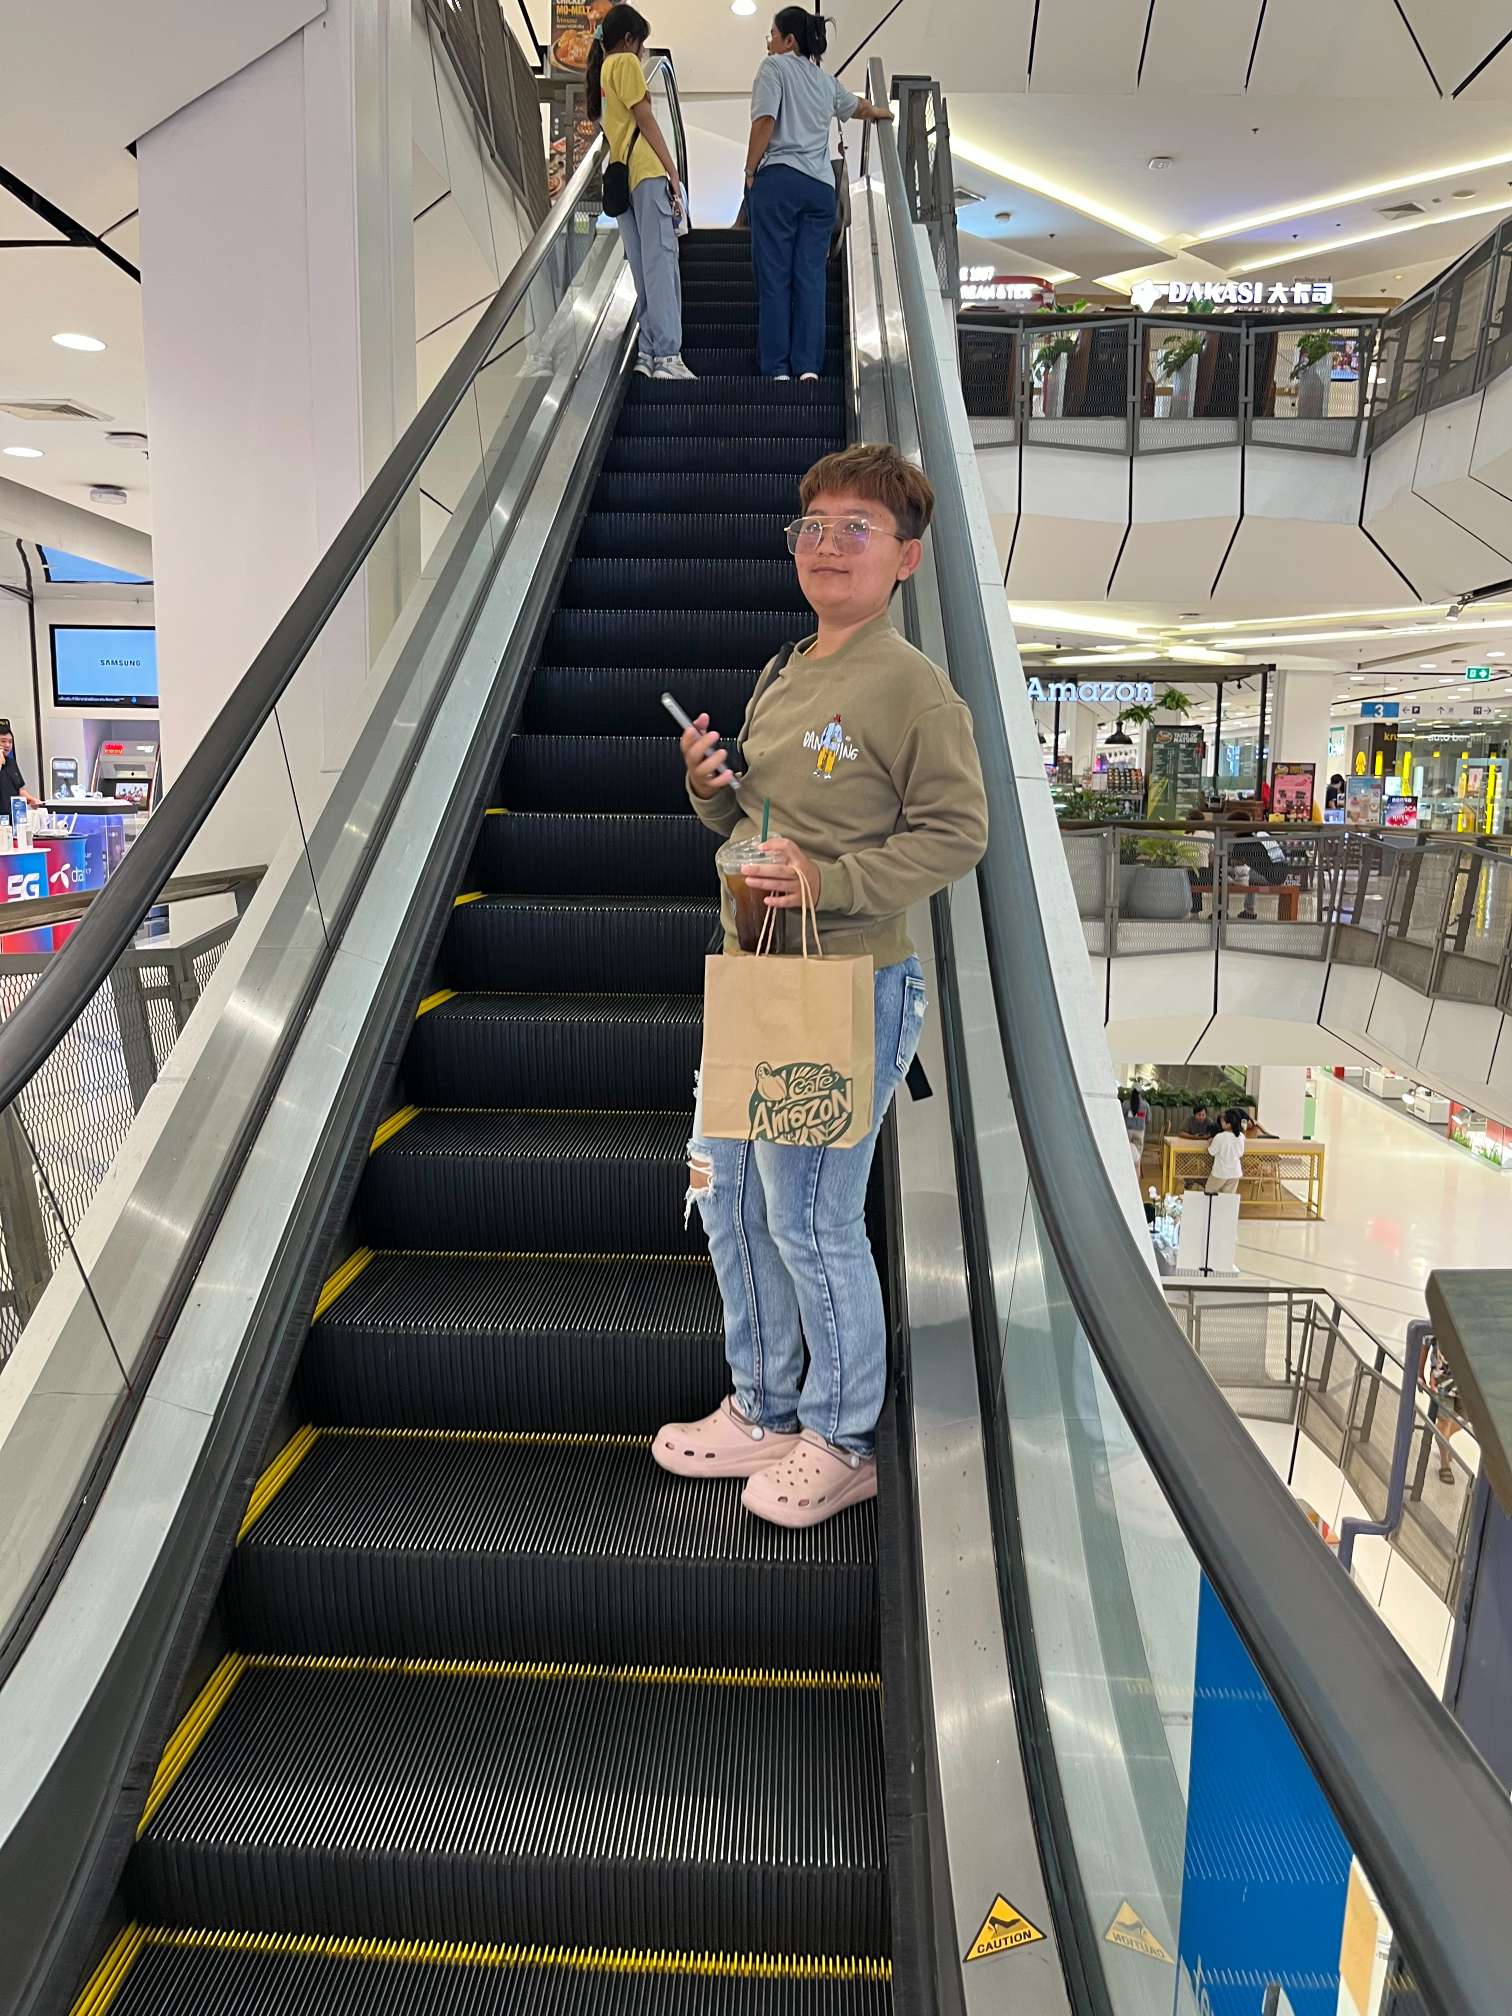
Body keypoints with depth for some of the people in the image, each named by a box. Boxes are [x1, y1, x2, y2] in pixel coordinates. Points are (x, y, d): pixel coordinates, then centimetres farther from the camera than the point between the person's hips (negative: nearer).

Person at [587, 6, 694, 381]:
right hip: (647, 171, -9)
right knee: (662, 263, -15)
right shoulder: (626, 62, 1)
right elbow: (645, 120, -7)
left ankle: (648, 352, -2)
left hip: (620, 177, 9)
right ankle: (667, 356, -24)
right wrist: (673, 171, -8)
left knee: (644, 269, 6)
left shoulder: (600, 70, 25)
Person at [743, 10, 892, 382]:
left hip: (778, 179, -5)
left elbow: (765, 120, -8)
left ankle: (777, 369, -8)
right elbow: (859, 107, 42)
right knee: (811, 278, 1)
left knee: (774, 278, -4)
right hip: (821, 185, 5)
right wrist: (881, 112, 63)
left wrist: (750, 171, -1)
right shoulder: (827, 81, 23)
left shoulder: (775, 66, 5)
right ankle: (808, 367, -7)